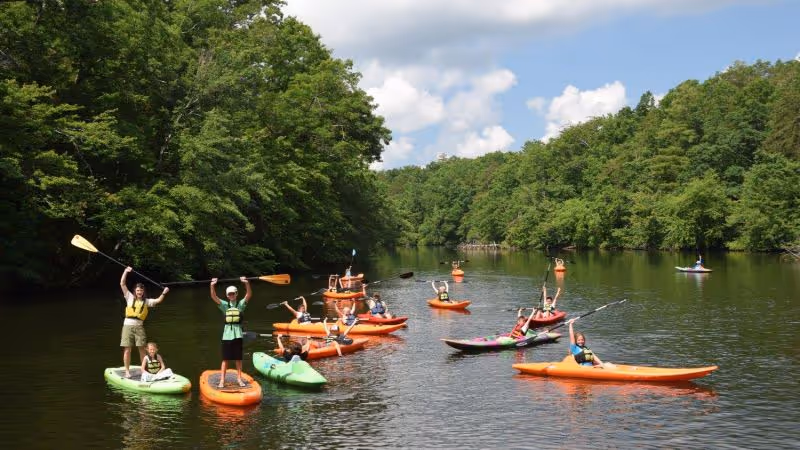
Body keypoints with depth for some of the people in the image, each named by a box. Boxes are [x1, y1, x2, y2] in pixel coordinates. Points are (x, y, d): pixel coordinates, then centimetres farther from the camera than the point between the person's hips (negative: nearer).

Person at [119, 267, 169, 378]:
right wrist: (126, 271, -2)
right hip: (128, 325, -1)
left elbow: (158, 300, 6)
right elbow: (122, 284, 3)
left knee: (142, 349, 2)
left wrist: (163, 293, -9)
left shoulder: (146, 301, 12)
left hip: (139, 326, 1)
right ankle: (127, 371, 3)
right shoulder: (130, 297, 8)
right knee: (127, 349, -3)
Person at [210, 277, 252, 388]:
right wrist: (212, 286, -26)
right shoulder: (224, 304, 4)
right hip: (227, 335, 0)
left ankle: (239, 378, 18)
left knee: (238, 358, 8)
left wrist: (246, 283, -28)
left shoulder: (241, 304, 2)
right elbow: (213, 296, -9)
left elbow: (249, 294, -13)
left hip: (237, 335, 0)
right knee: (225, 358, 2)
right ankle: (222, 380, 4)